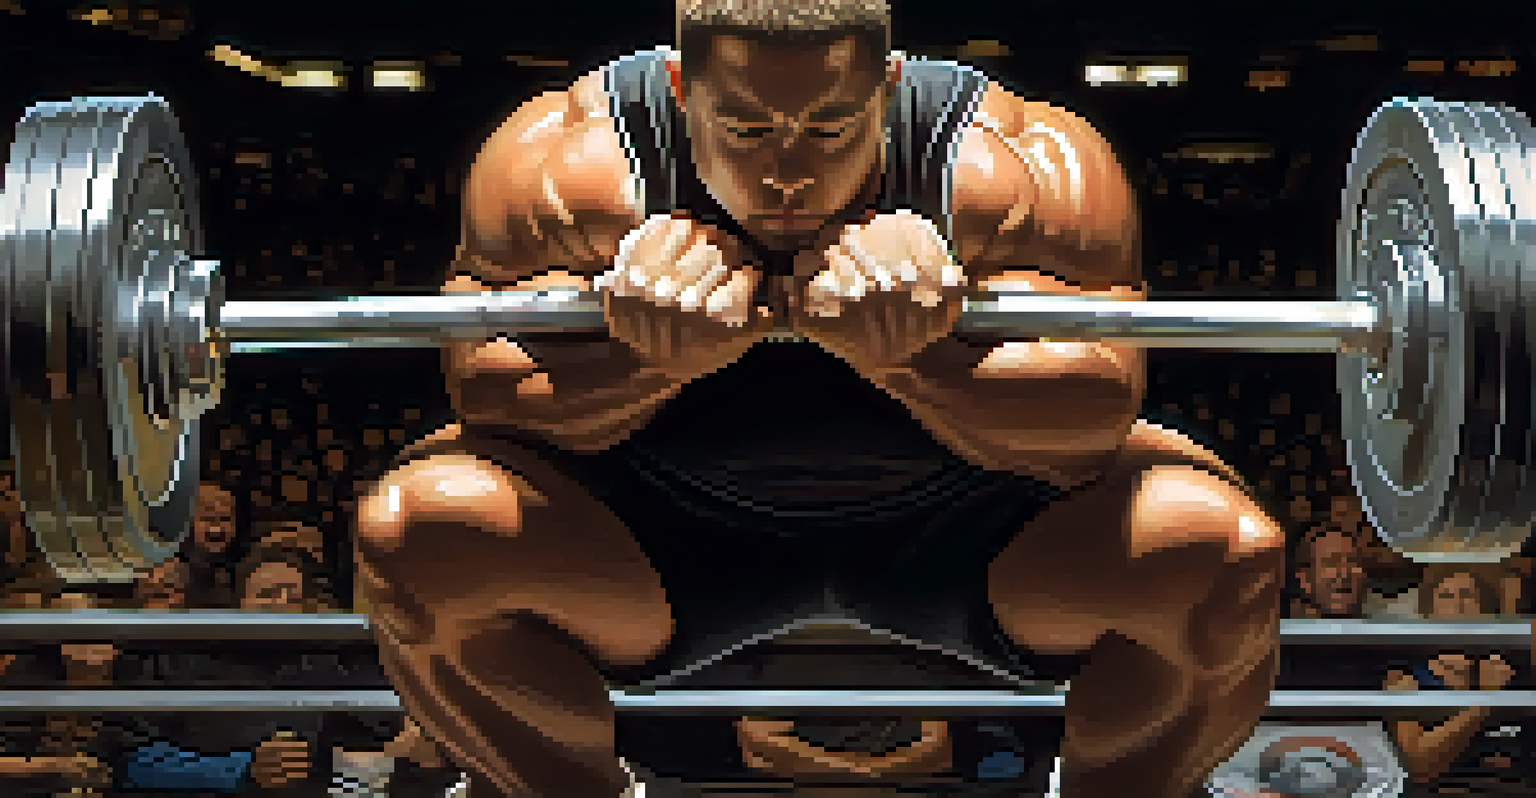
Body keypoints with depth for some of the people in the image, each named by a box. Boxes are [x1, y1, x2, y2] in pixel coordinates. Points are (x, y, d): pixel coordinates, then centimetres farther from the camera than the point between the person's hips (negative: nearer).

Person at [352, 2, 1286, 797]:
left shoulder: (1018, 169, -27)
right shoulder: (569, 163, -25)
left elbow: (1095, 423, -31)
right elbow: (487, 395, -26)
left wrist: (916, 358, -50)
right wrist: (651, 362, -46)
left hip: (962, 531, 0)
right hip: (679, 532, 1)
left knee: (1227, 557, -25)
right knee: (416, 529, -24)